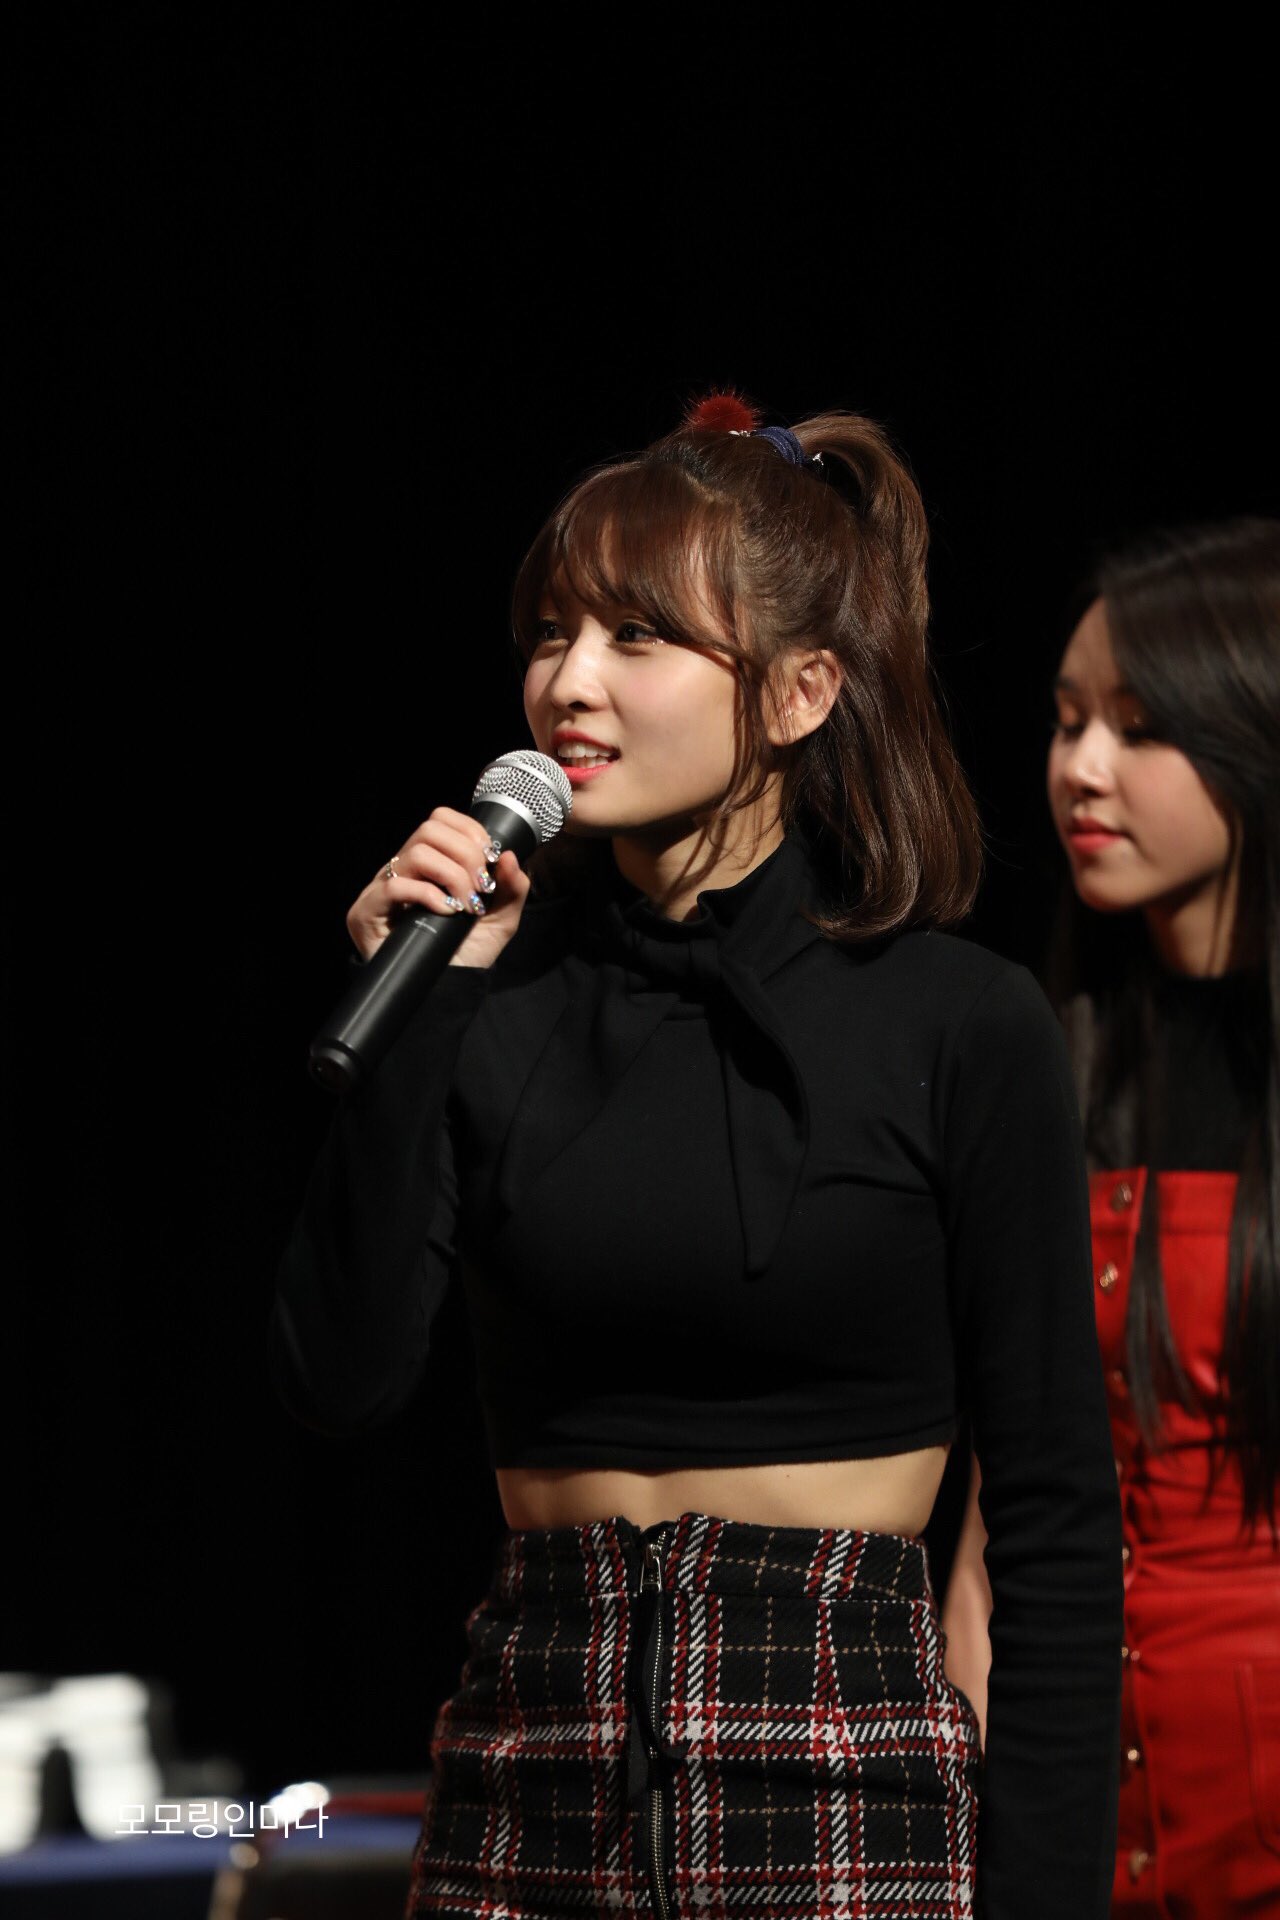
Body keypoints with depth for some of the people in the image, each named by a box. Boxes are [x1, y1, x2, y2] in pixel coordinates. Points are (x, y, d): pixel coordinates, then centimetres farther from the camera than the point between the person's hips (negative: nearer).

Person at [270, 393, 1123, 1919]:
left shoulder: (961, 1027, -4)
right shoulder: (496, 1006, 5)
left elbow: (1055, 1522, -3)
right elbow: (339, 1380, -5)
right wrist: (414, 1017, -8)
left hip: (841, 1779, -3)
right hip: (531, 1763, 3)